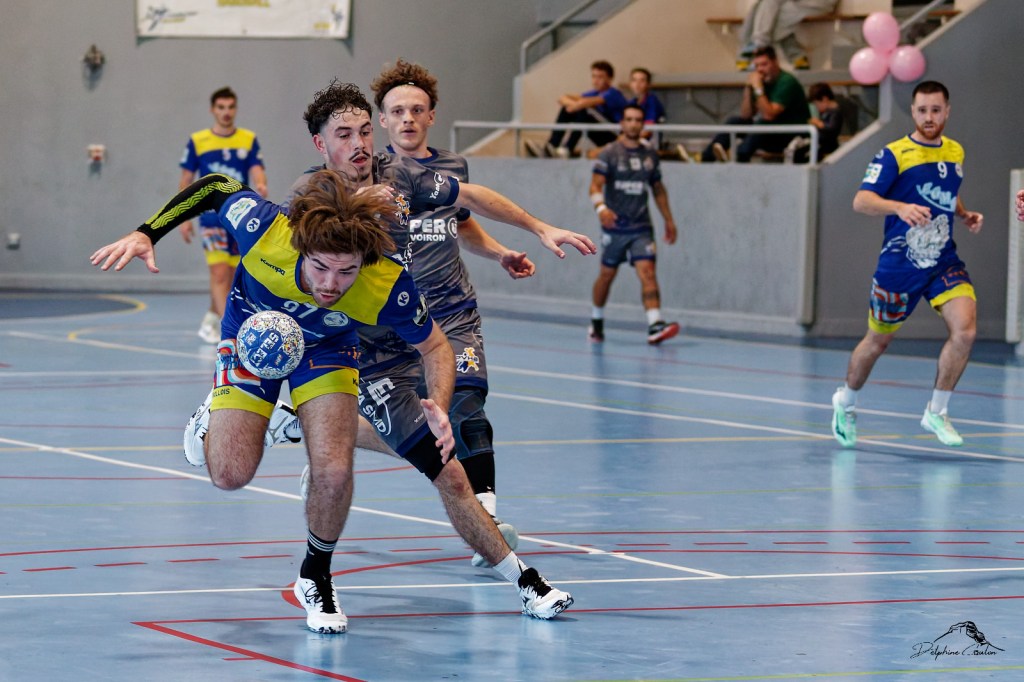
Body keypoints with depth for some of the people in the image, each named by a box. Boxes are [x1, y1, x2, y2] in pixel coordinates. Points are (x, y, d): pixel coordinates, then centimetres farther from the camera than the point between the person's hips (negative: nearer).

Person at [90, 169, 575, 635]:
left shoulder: (388, 286, -37)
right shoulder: (265, 229, -40)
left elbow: (434, 346, -18)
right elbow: (216, 188, -18)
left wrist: (439, 406, -36)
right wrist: (145, 234, -23)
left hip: (327, 350, 0)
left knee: (334, 470, -19)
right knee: (231, 474, -11)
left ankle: (316, 579, 9)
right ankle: (215, 416, 26)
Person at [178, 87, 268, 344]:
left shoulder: (249, 140, 5)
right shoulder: (197, 141, 1)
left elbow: (257, 171, -6)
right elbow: (186, 181, 5)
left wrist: (261, 185, -30)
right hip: (212, 216, -3)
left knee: (229, 276, 12)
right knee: (220, 272, -15)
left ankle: (210, 321, 31)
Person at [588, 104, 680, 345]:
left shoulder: (650, 155, 9)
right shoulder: (609, 153, -4)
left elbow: (658, 189, 20)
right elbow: (595, 185, -14)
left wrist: (669, 219, 18)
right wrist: (601, 207, -34)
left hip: (641, 227, 2)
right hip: (614, 226, -2)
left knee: (647, 272, -14)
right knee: (607, 274, 9)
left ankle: (655, 325, -25)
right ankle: (596, 322, 30)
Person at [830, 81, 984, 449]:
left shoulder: (956, 153, 8)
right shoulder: (893, 155, -11)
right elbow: (861, 201, -23)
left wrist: (966, 215, 7)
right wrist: (900, 207, -40)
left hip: (944, 263, 4)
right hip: (898, 266, -3)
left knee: (964, 329, -19)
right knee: (878, 340, 11)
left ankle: (936, 412, -2)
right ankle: (846, 402, 39)